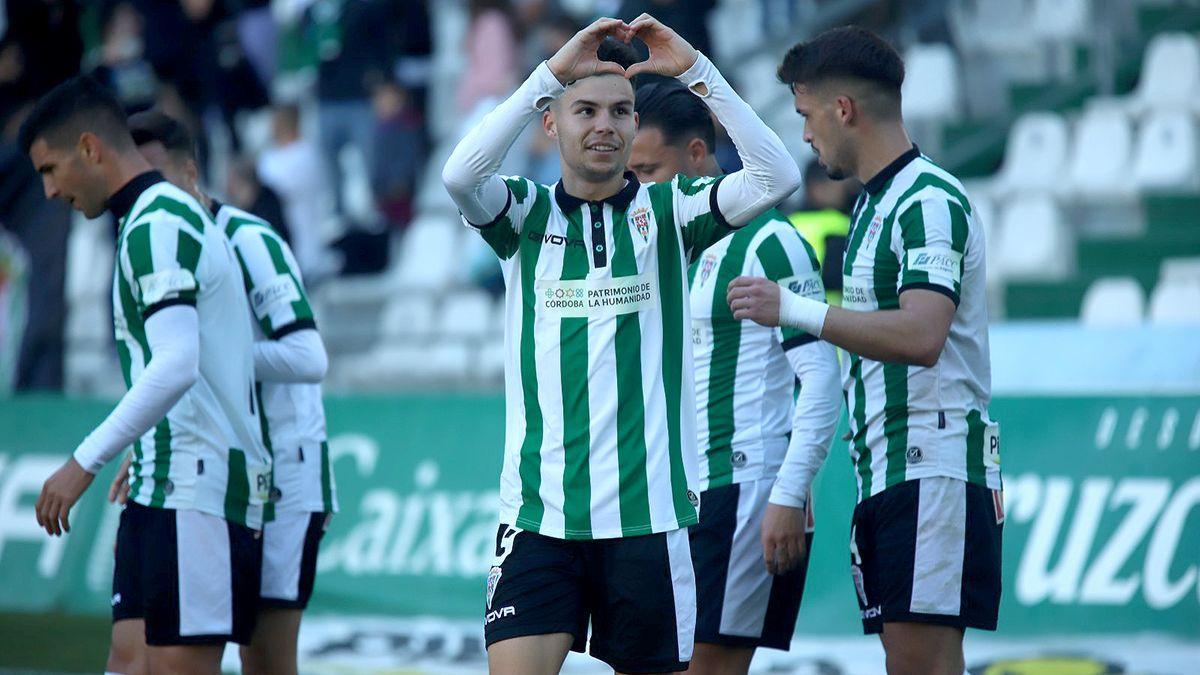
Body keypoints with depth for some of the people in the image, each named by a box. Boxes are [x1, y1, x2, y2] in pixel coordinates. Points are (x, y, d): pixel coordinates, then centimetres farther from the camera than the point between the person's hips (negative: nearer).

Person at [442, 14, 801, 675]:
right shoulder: (526, 214, 7)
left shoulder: (667, 212, 7)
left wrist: (695, 70, -14)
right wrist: (553, 72, -19)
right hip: (539, 512, -1)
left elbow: (776, 178, -8)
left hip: (649, 513, 1)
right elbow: (460, 174, -15)